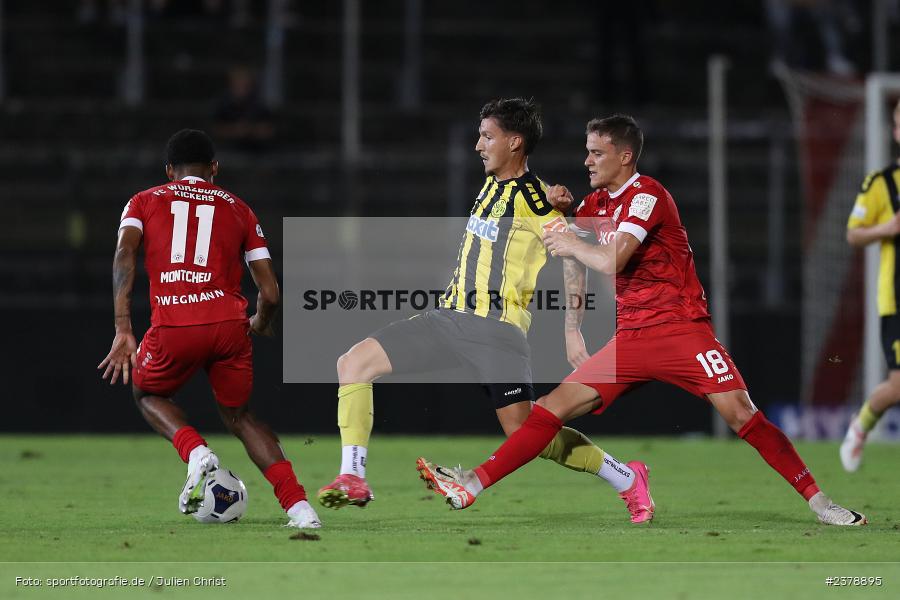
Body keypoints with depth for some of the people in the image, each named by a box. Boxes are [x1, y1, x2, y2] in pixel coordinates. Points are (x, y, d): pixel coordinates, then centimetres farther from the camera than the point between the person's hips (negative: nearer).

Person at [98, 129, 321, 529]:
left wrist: (123, 330, -9)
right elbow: (269, 292, 15)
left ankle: (196, 452, -2)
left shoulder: (144, 202, 18)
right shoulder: (238, 209, 21)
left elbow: (125, 253, -3)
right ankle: (299, 506, 7)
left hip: (173, 325, -2)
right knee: (238, 415, 23)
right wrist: (260, 325, 37)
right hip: (229, 322, 2)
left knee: (148, 394, 28)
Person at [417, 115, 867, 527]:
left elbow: (610, 261, -23)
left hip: (680, 330, -7)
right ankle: (471, 486, -6)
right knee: (554, 405, -3)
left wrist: (572, 245, -6)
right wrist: (572, 330, 19)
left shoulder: (647, 196, -12)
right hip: (630, 337, 7)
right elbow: (576, 266, 26)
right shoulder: (593, 205, 13)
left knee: (741, 414, -17)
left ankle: (818, 500, -11)